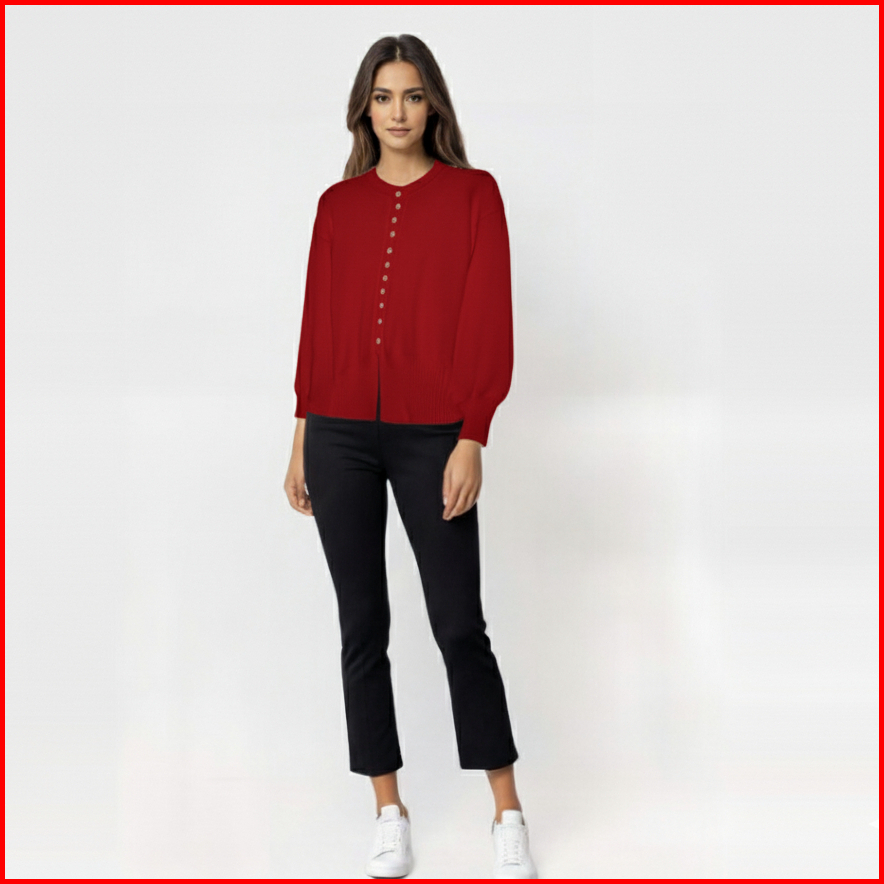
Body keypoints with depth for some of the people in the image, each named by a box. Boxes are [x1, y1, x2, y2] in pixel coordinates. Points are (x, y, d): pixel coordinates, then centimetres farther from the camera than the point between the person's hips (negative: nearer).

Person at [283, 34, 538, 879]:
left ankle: (508, 815, 15)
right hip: (341, 434, 3)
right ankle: (389, 815, 19)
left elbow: (490, 327, -4)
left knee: (459, 625, 1)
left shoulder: (473, 194, 1)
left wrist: (472, 441, -11)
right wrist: (302, 439, 8)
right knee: (361, 626, 7)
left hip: (431, 436, -3)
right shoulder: (338, 204, 9)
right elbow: (317, 325, 10)